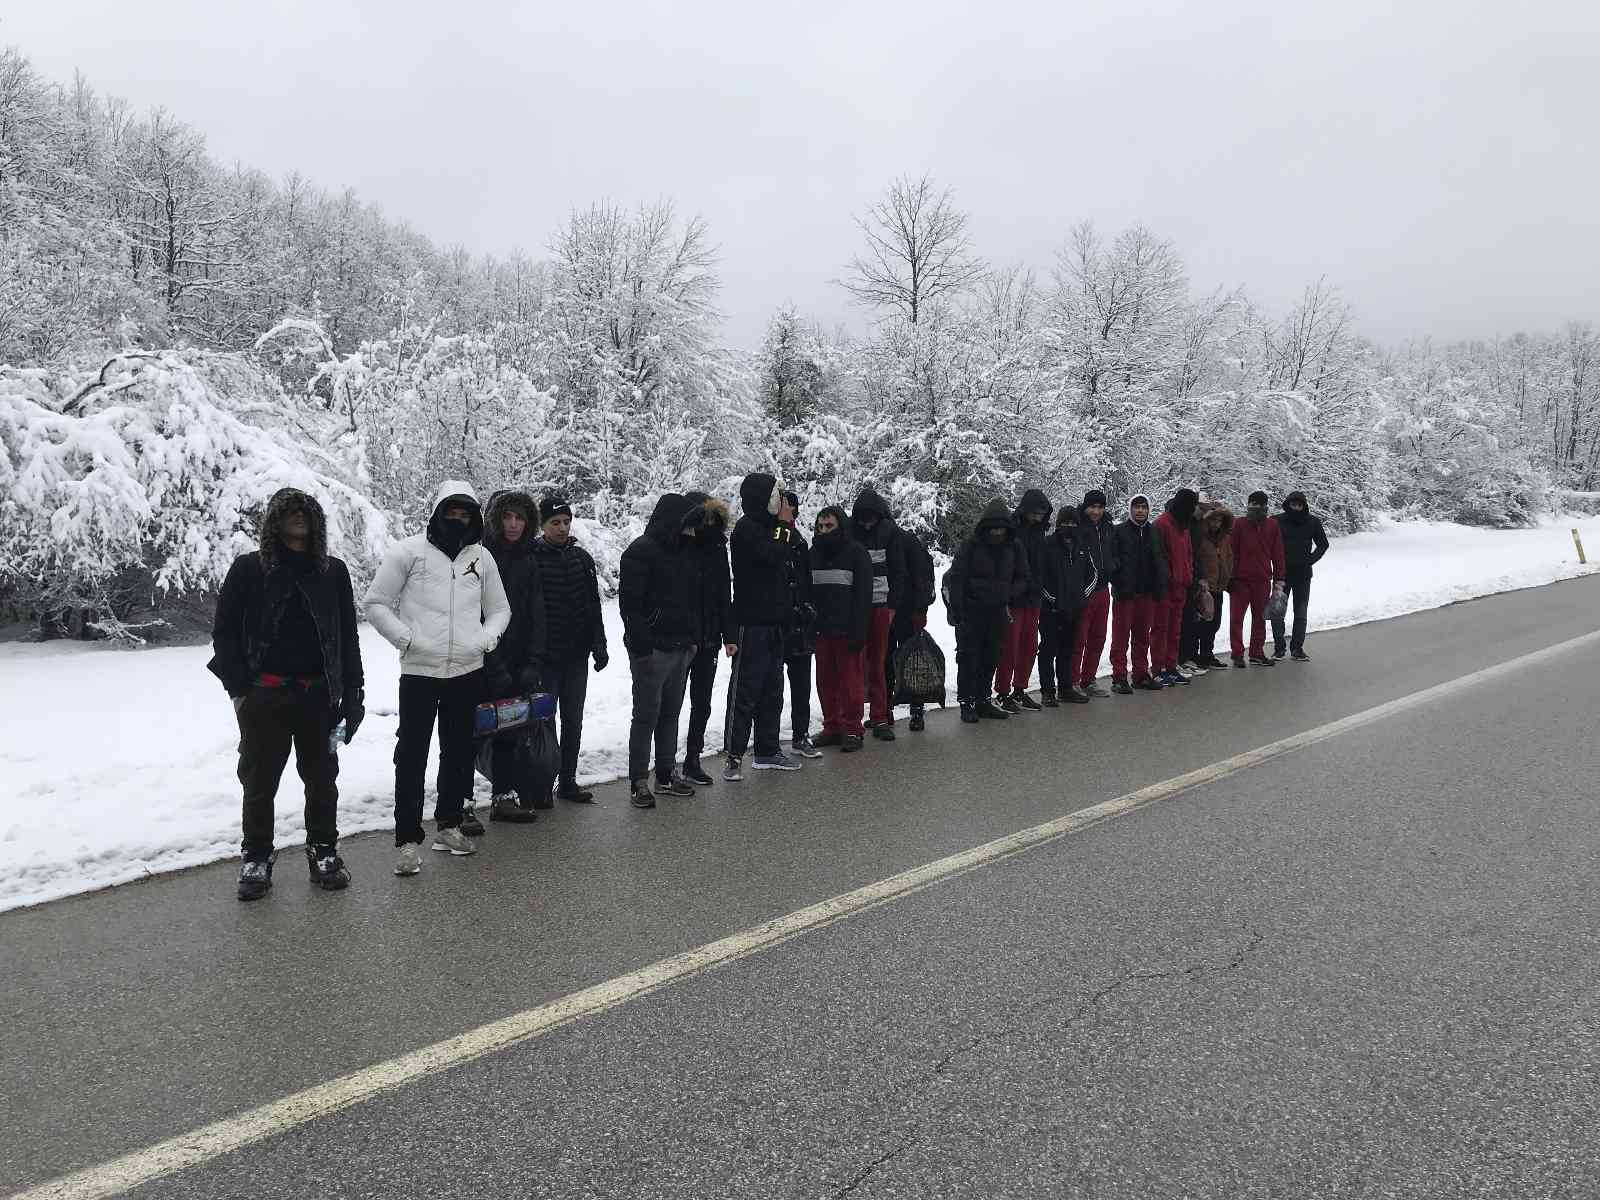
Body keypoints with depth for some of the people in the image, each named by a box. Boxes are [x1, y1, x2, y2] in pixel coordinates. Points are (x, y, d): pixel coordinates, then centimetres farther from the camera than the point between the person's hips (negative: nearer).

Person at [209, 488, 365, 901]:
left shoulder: (333, 572, 6)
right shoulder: (249, 569, 0)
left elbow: (348, 638, 8)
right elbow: (225, 631, 3)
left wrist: (353, 693, 4)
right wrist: (238, 688, -4)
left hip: (318, 695, 2)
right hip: (264, 696, -2)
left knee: (322, 778, 10)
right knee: (259, 781, 7)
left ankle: (324, 853, 24)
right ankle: (256, 860, 20)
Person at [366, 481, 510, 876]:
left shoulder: (482, 557, 9)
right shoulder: (409, 551, -3)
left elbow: (499, 609, 17)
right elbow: (376, 603, -1)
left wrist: (486, 639, -2)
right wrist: (407, 639, -11)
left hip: (468, 670, 4)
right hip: (420, 670, -4)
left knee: (459, 752, 13)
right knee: (412, 755, -2)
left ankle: (448, 825, 27)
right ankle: (408, 839, 4)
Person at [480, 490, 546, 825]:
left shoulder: (528, 563, 9)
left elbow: (537, 617, 7)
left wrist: (533, 664, -4)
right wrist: (495, 668, -18)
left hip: (516, 664, 6)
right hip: (480, 665, -6)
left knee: (509, 732, 14)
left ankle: (504, 797, 24)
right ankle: (460, 803, 5)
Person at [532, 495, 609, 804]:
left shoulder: (581, 558, 8)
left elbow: (593, 606, 13)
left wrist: (599, 645, 7)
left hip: (577, 655, 5)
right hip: (545, 657, -5)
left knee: (573, 721, 11)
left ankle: (567, 781, 21)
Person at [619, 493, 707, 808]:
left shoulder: (688, 551, 14)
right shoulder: (641, 551, -10)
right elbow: (630, 602, -15)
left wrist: (696, 638, 13)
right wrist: (641, 646, -19)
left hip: (681, 648, 8)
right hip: (653, 649, -8)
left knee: (670, 713, 14)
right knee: (647, 715, -3)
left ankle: (666, 774, 24)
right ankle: (638, 782, 5)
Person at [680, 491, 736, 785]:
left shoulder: (716, 547, 6)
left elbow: (724, 595, 11)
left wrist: (728, 635, 9)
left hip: (708, 639, 5)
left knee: (702, 703, 12)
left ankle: (693, 761, 23)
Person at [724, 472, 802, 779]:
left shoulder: (769, 527, 18)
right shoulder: (747, 528, -11)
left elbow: (785, 567, 21)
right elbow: (775, 556, -24)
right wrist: (784, 526, -8)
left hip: (773, 623, 9)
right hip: (751, 623, -9)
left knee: (772, 690, 14)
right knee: (745, 690, -6)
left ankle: (768, 750, 23)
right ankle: (734, 756, -2)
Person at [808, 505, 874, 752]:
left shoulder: (856, 553, -3)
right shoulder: (814, 553, 13)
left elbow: (863, 594, -9)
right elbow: (806, 592, 16)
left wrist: (858, 630, -15)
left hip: (847, 630, -5)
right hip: (822, 630, 5)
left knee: (850, 681, -3)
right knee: (825, 681, 8)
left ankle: (852, 730, 5)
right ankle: (832, 727, 18)